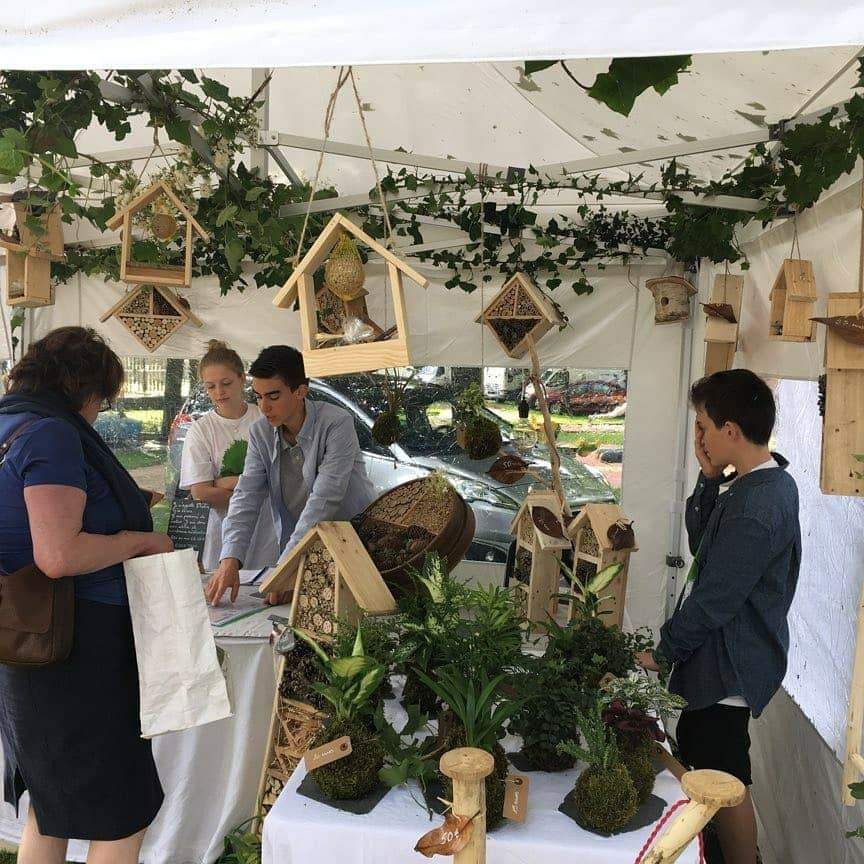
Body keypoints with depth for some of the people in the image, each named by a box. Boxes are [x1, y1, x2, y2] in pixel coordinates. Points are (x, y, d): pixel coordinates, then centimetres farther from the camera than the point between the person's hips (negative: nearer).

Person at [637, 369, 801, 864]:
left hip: (730, 666, -10)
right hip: (730, 655, 10)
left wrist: (663, 652, -10)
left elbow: (713, 600, -24)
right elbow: (702, 544, 8)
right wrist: (711, 480, -6)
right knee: (696, 756, 24)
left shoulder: (754, 509, -28)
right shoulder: (771, 481, 3)